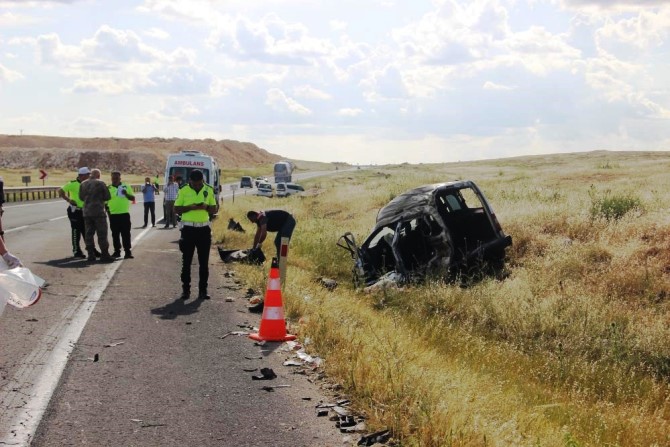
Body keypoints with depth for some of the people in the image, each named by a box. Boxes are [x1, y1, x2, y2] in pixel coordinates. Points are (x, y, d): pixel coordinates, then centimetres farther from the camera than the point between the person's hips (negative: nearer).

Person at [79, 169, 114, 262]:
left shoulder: (83, 184, 6)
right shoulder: (100, 183, -9)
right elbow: (107, 197, -6)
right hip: (98, 212, -5)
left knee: (89, 233, 10)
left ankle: (91, 254, 9)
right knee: (102, 234, -2)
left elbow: (81, 197, 14)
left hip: (86, 212, 5)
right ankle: (104, 254, -4)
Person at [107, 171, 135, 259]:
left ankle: (127, 251, -2)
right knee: (115, 234, 7)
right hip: (113, 214, 1)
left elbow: (133, 198, 4)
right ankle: (117, 251, 15)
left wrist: (126, 194, -14)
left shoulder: (126, 187, 6)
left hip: (124, 214, -1)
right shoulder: (108, 188, 5)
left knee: (126, 233, -3)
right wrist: (106, 209, -5)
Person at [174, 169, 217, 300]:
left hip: (204, 229, 2)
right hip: (188, 229, -2)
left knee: (204, 262, 4)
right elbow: (177, 209, -2)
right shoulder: (183, 190, -2)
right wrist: (191, 207, -18)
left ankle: (203, 290, 10)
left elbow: (214, 209, 8)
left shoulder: (209, 190, 4)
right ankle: (185, 289, 9)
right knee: (186, 261, 2)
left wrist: (206, 207, -13)